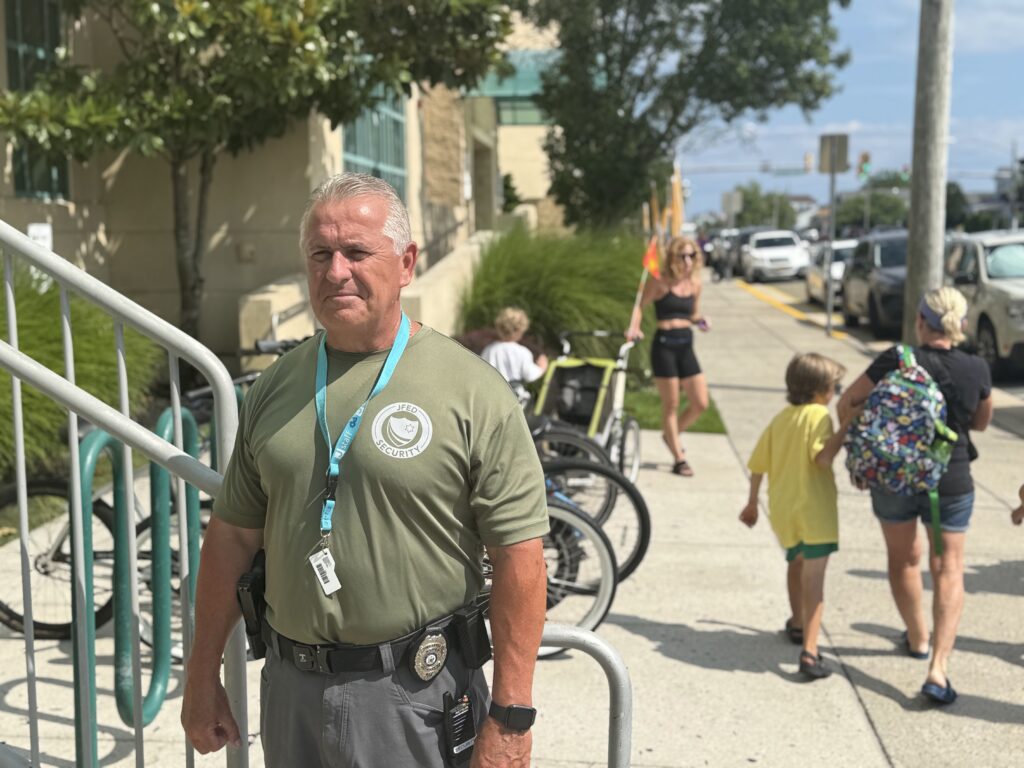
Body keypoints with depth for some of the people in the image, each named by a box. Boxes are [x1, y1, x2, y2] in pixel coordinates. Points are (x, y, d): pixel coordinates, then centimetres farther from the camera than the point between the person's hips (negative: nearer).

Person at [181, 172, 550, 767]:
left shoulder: (473, 392, -11)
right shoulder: (275, 388, 5)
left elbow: (519, 557, -12)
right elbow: (233, 535, 10)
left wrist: (510, 718, -14)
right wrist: (203, 676, 11)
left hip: (414, 695, -4)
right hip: (289, 688, 5)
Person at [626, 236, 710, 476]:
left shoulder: (694, 283, 9)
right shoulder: (660, 281, -6)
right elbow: (640, 305, -7)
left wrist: (700, 320, -3)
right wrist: (634, 327, -23)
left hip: (686, 346, 6)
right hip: (664, 345, -6)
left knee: (700, 404, 4)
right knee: (671, 404, 1)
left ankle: (671, 434, 31)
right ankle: (679, 459, 12)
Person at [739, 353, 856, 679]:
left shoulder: (780, 418, 11)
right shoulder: (818, 415, -9)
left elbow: (758, 465, 13)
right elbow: (823, 457, -24)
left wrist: (752, 503, 24)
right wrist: (846, 426, -19)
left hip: (781, 509, 7)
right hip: (814, 509, -7)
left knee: (796, 562, 29)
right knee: (813, 580, -7)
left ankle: (797, 624, 48)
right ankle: (809, 652, -16)